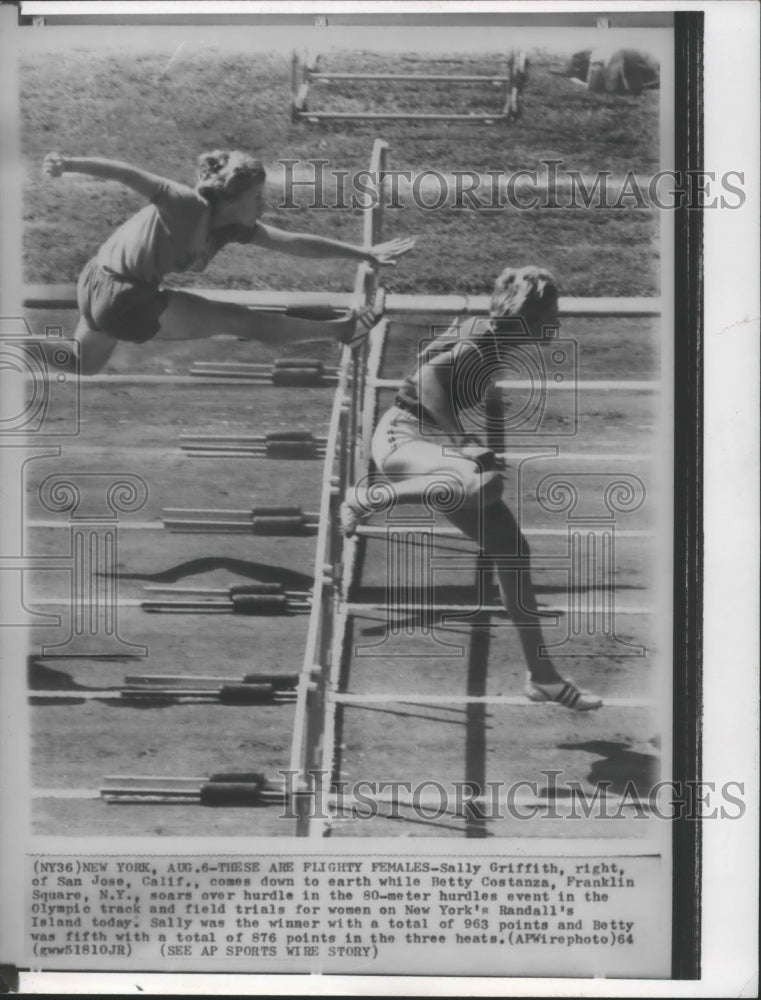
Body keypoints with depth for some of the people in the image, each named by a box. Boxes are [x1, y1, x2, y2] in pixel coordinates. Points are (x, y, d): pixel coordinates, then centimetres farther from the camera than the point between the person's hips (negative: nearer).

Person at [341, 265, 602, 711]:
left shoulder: (501, 343, 9)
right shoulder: (485, 341, -18)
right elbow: (429, 376, -29)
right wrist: (461, 438, -28)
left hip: (439, 442, 10)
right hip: (403, 437, -10)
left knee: (513, 550, 3)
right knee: (486, 484, -41)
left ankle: (543, 677, 12)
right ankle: (368, 497, -17)